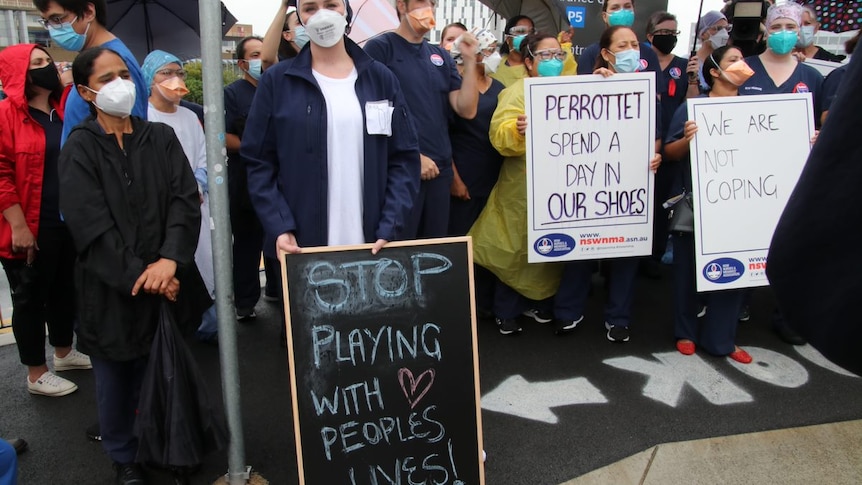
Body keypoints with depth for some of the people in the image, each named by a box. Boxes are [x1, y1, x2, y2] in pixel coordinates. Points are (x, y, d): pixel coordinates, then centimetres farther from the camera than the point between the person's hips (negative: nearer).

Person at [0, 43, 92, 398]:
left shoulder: (65, 110, 9)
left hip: (70, 222, 7)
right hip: (31, 229, -7)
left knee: (64, 290, 20)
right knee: (30, 298, 6)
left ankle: (64, 352, 39)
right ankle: (36, 374, 19)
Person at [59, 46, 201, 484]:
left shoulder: (161, 138, 5)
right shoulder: (79, 149, -3)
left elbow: (186, 200, -5)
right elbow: (91, 227, -11)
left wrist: (170, 260, -19)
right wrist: (138, 277, -16)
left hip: (165, 281, 2)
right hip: (110, 289, -2)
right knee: (116, 376, 11)